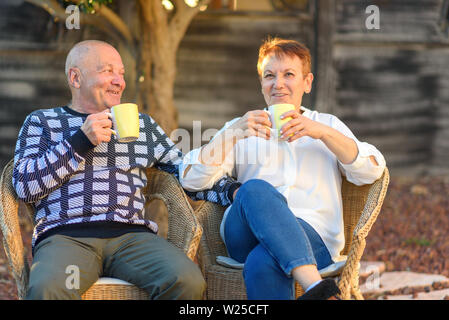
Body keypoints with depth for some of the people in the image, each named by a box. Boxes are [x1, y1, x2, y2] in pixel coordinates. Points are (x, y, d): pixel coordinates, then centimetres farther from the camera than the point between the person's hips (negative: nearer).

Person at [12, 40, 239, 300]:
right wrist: (81, 141, -2)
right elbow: (24, 186, 5)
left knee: (187, 281, -29)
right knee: (46, 288, -38)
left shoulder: (142, 124, 28)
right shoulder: (42, 121, 19)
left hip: (133, 235, 3)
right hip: (65, 236, -3)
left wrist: (231, 191, 5)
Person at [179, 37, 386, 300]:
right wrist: (232, 134, -7)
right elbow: (191, 179, 8)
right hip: (245, 237, 2)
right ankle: (315, 285, -50)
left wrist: (322, 133, -6)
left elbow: (372, 171, 8)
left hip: (311, 234, -1)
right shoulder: (241, 130, 26)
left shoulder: (328, 125, 28)